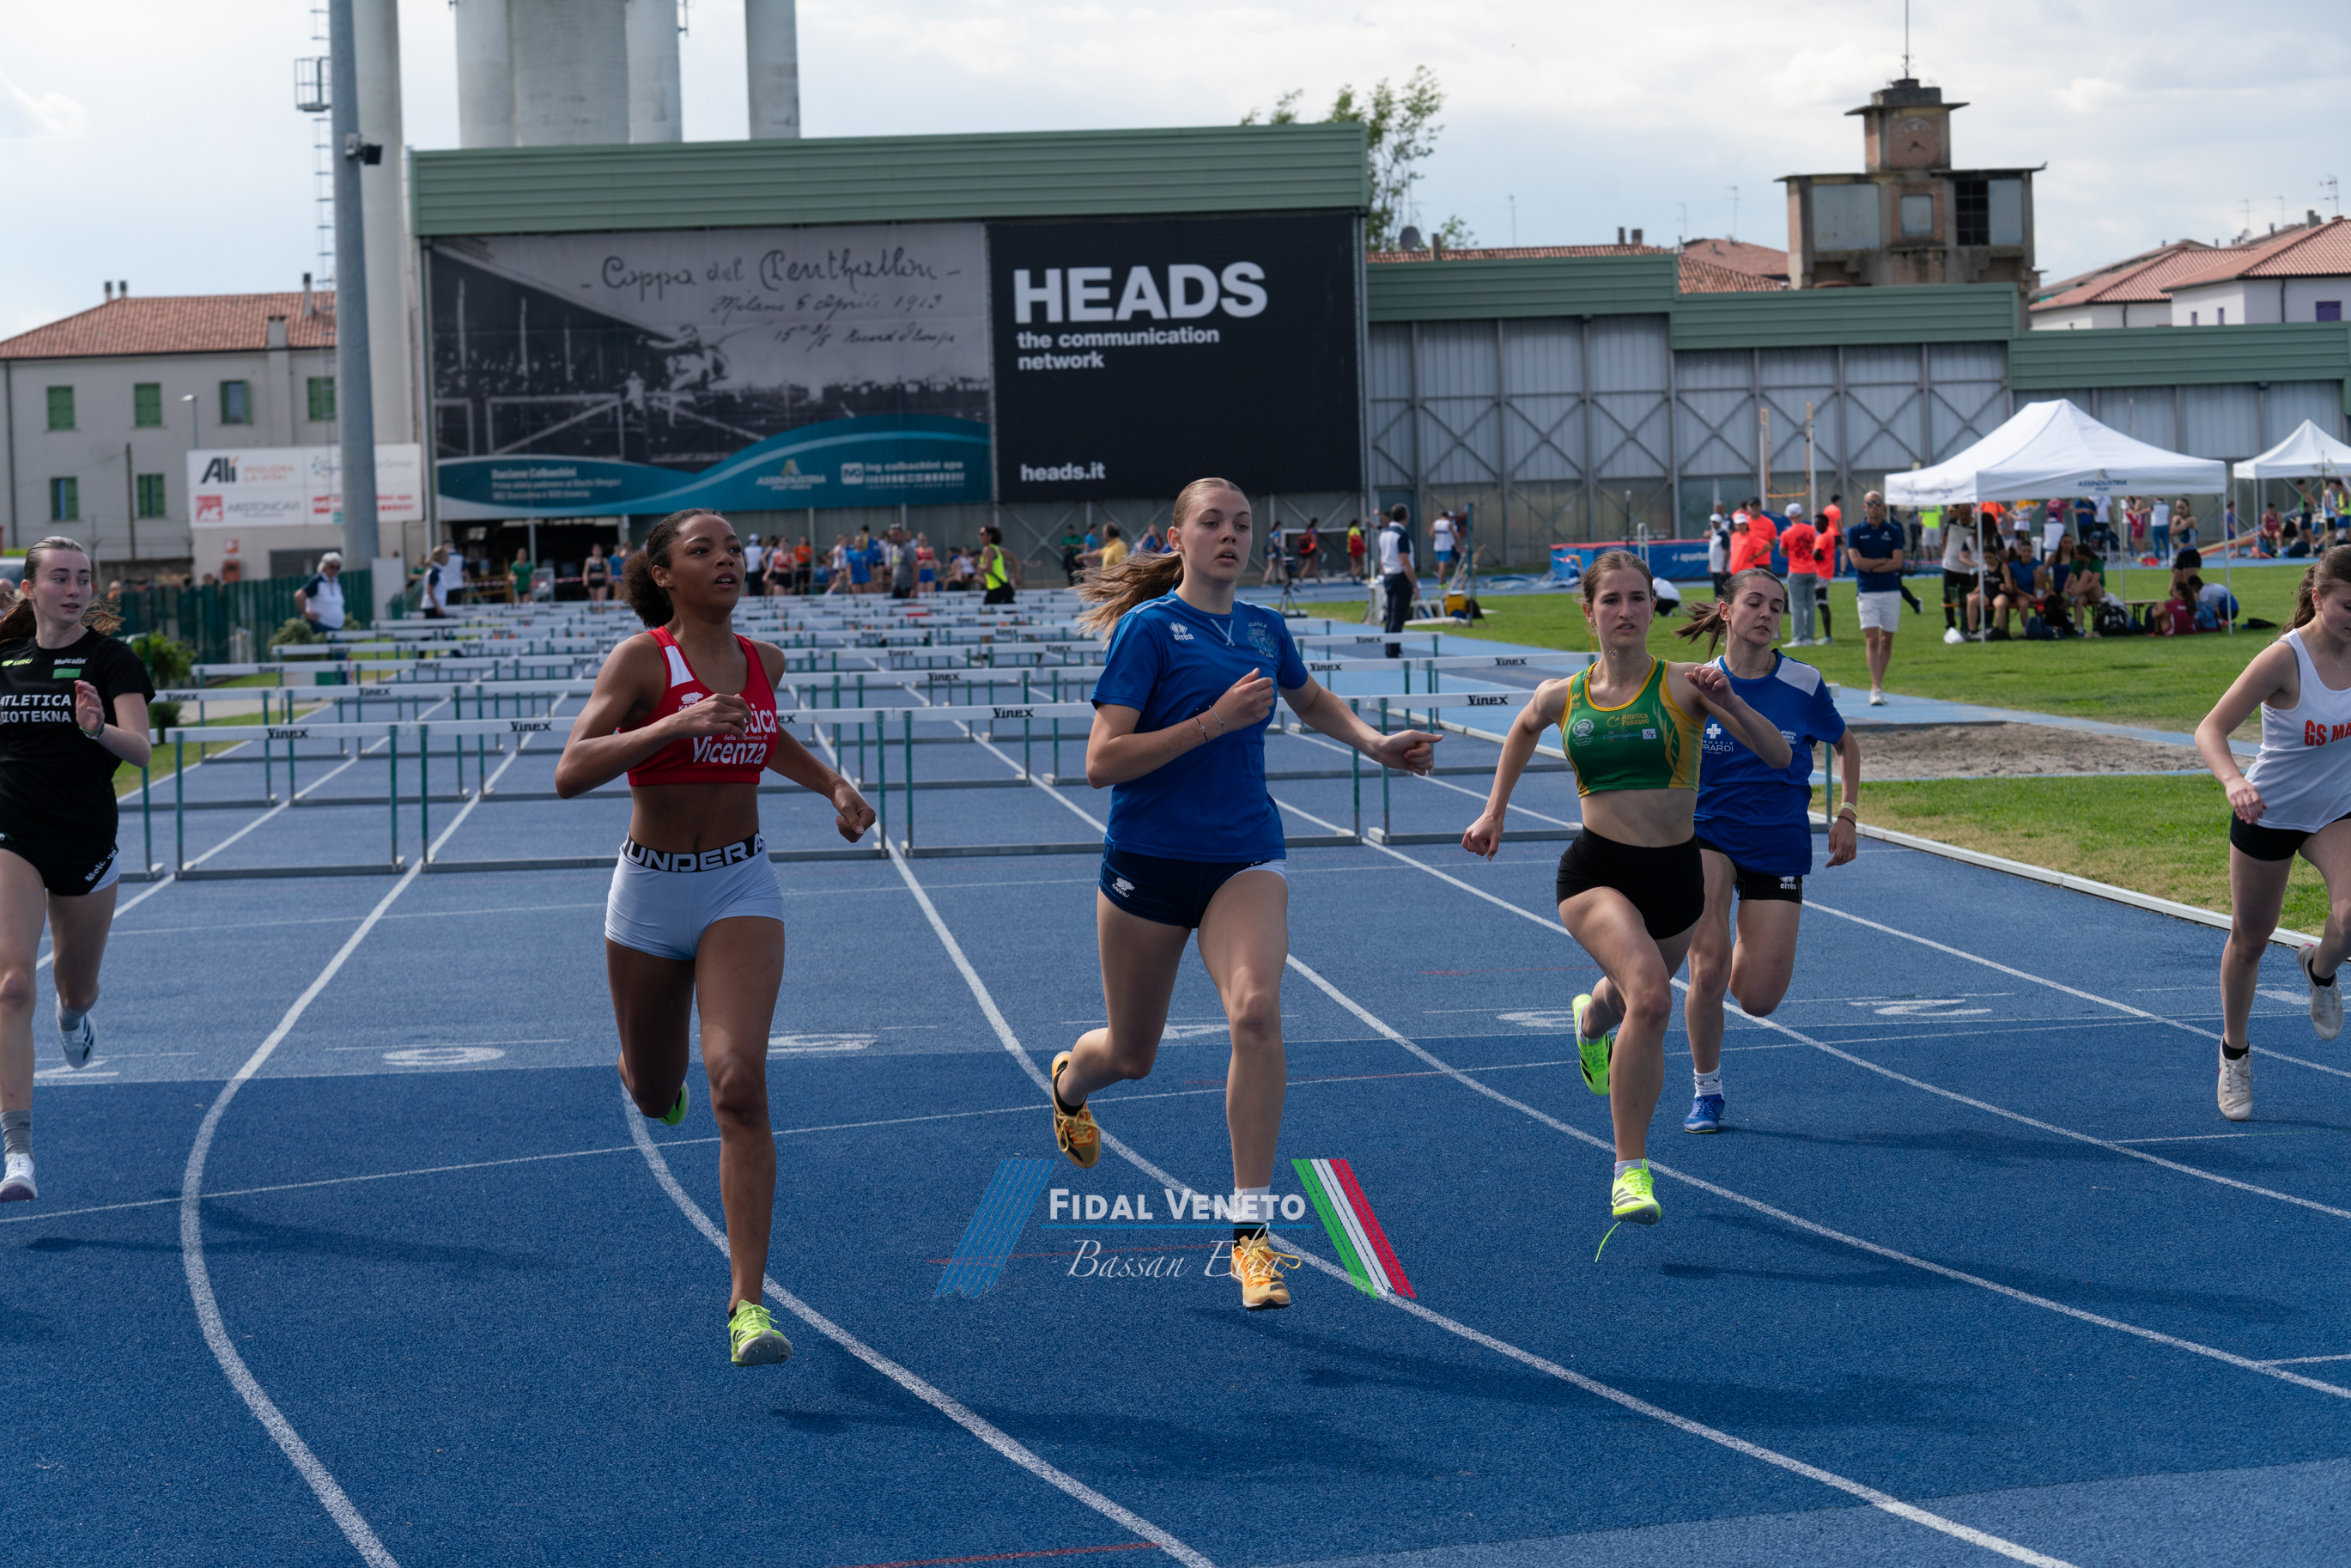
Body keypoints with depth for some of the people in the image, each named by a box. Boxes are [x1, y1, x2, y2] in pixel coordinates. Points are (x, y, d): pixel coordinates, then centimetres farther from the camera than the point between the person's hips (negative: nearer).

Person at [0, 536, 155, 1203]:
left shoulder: (111, 659, -4)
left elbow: (141, 750, -17)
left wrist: (100, 729, -35)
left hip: (87, 841, 0)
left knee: (76, 990, 17)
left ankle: (73, 1013, 60)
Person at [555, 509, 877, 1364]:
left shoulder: (762, 659, 2)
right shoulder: (641, 658, -12)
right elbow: (570, 772, -23)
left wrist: (832, 783, 11)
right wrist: (675, 723, -34)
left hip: (742, 886, 1)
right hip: (651, 887, -1)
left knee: (738, 1083, -19)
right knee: (655, 1095, 17)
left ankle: (748, 1302, -17)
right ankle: (646, 1064, 58)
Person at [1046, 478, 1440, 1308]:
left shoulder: (1265, 629, 6)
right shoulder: (1150, 628, -10)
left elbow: (1311, 700, 30)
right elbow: (1102, 762, -18)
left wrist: (1373, 742, 13)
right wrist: (1215, 718, -23)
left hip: (1243, 856, 3)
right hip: (1149, 859, -3)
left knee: (1256, 1009, -25)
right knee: (1131, 1055, 13)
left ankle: (1250, 1229, -19)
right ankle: (1069, 1081, 53)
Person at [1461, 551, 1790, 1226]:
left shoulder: (1683, 685, -9)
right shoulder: (1563, 697, -2)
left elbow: (1778, 755, -16)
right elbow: (1524, 727, 24)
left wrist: (1728, 703, -31)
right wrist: (1495, 809, 22)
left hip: (1676, 875, 2)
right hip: (1597, 871, -2)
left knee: (1635, 994, 26)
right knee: (1650, 996, -28)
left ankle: (1592, 1019, 68)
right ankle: (1630, 1168, -18)